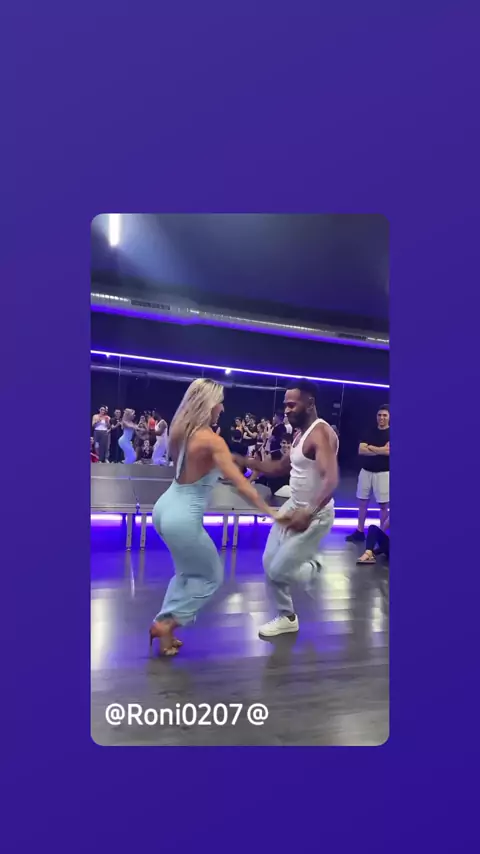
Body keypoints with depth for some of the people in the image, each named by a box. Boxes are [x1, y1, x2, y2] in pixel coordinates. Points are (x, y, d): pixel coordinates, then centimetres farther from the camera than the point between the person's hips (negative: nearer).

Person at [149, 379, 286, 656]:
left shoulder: (180, 431, 3)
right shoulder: (213, 441, -20)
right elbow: (241, 485, -23)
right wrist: (271, 512, -16)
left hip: (165, 508, 8)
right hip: (183, 519, -8)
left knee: (188, 571, 29)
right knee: (211, 576, 16)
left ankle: (163, 622, 27)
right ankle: (166, 623, 13)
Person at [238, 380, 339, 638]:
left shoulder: (320, 433, -23)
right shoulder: (301, 433, 8)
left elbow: (331, 480, -37)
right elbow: (280, 468, 18)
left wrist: (309, 513, -51)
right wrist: (245, 461, 6)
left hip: (315, 515, -9)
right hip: (293, 506, 9)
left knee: (278, 570, -7)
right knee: (269, 563, 11)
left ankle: (313, 570, 24)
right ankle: (287, 617, 30)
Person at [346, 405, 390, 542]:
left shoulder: (390, 433, -3)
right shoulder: (370, 432, 9)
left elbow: (388, 451, -18)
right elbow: (361, 450, -2)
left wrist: (370, 447, -7)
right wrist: (380, 450, -11)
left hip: (383, 473, -4)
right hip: (366, 471, 5)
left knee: (383, 505, 1)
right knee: (362, 502, 9)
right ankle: (360, 532, 17)